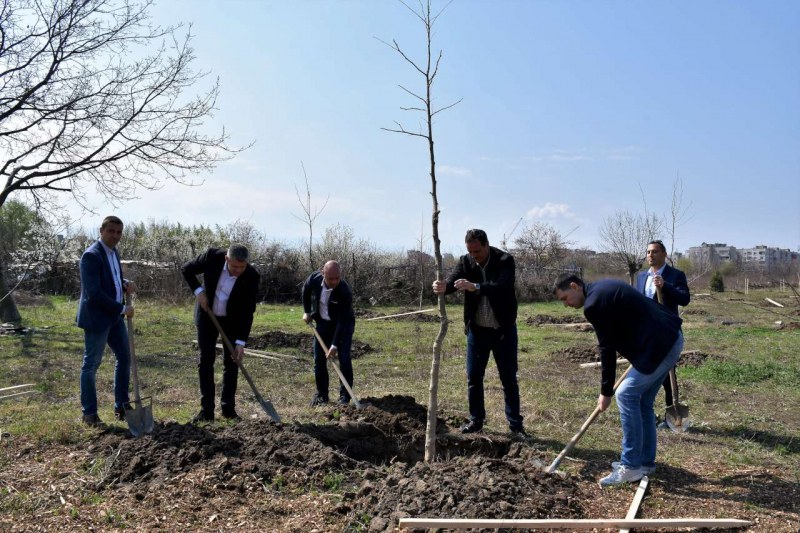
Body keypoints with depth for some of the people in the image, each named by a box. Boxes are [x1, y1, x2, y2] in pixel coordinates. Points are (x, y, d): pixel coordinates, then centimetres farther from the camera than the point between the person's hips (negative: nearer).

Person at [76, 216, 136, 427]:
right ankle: (89, 413, 16)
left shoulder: (113, 252, 8)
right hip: (96, 317, -9)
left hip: (114, 317, 9)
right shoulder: (91, 255, -19)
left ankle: (121, 407, 24)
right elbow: (94, 293, -24)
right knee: (91, 364, 3)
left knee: (125, 358, 13)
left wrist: (126, 284, -1)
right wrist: (123, 309, -19)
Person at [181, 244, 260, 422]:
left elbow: (248, 312, -19)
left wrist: (241, 342, -22)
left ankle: (228, 408, 12)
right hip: (207, 316, 1)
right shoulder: (213, 256, -24)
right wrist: (198, 291, -19)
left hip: (232, 320, 0)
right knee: (205, 360, -1)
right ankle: (206, 410, 4)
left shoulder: (252, 276, -25)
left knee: (232, 362, 0)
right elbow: (186, 269, -6)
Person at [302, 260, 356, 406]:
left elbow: (342, 321, -30)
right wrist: (307, 311, 4)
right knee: (319, 359, 4)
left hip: (344, 324, -4)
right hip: (323, 322, 4)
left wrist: (335, 345, -32)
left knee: (344, 359, -11)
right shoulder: (314, 279, -22)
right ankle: (321, 394, 17)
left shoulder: (345, 291, -33)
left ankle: (345, 396, 1)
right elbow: (306, 291, 5)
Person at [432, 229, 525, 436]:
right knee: (473, 378, 9)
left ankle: (515, 424, 17)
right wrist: (443, 287, -43)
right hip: (476, 330, 3)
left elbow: (504, 286, -31)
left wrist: (476, 287, -47)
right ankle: (476, 420, 23)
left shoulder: (505, 260, -15)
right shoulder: (465, 261, -3)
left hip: (503, 330, -3)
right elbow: (453, 280, -19)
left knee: (509, 379, 6)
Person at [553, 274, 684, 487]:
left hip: (661, 345, -10)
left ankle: (630, 467, -2)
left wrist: (606, 391, -3)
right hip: (671, 337, 10)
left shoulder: (594, 304, -14)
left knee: (626, 395, -7)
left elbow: (607, 348, -11)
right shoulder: (603, 288, 16)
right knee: (642, 400, 15)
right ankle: (645, 461, 23)